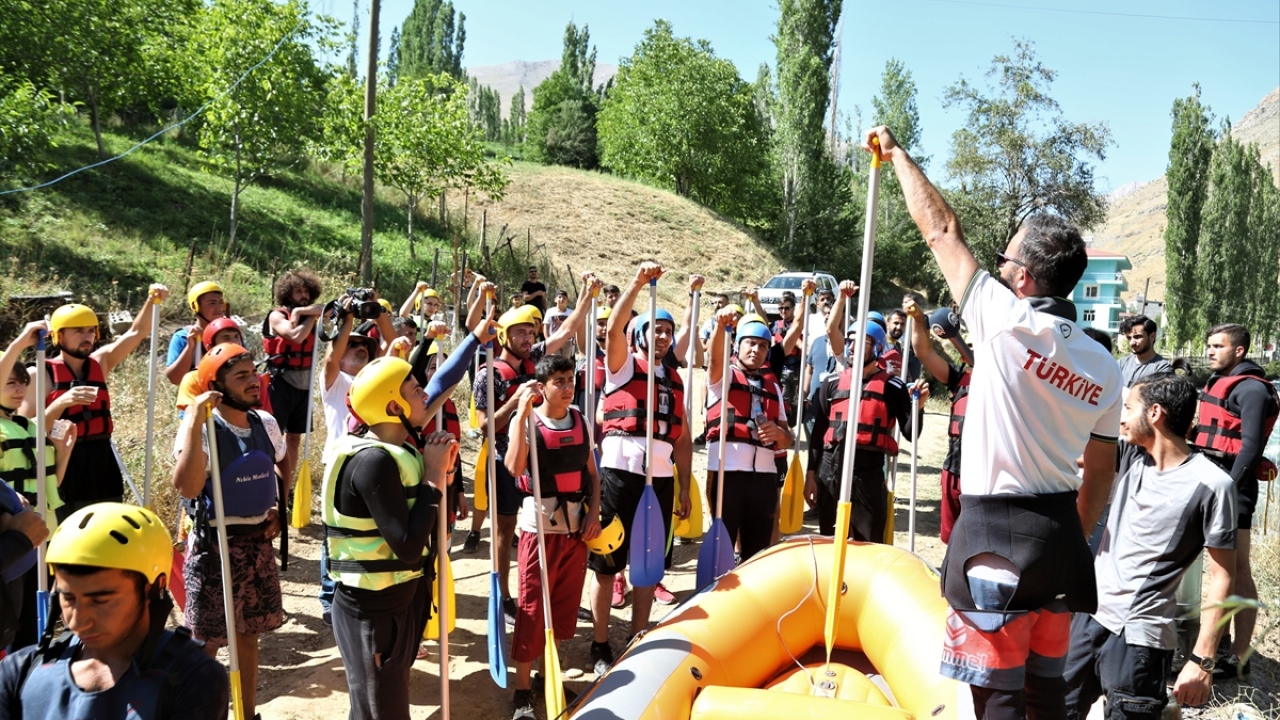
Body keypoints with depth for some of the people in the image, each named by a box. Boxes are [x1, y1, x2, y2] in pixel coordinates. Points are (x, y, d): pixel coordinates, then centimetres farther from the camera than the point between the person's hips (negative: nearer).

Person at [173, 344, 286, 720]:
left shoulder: (265, 423, 1)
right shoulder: (202, 428, -17)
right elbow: (187, 487, -33)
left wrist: (277, 509, 7)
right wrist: (195, 422, -34)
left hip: (258, 541, 6)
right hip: (215, 544, -6)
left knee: (249, 633, 18)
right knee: (206, 642, 4)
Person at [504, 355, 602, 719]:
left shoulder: (580, 420, 6)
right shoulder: (527, 421, -10)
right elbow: (514, 467, -27)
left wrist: (594, 512, -1)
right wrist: (523, 411, -29)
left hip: (577, 525, 5)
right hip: (540, 525, -5)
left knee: (564, 605, 13)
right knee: (533, 607, 0)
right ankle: (523, 690, 11)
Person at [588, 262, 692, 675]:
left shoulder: (676, 381, 16)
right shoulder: (622, 365, 2)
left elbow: (682, 439, 15)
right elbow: (614, 327, -19)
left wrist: (684, 488, 11)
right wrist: (638, 283, -26)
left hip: (661, 479, 5)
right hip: (619, 473, -5)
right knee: (607, 565, 2)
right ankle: (600, 646, 13)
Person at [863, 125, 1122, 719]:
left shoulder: (1009, 325, -14)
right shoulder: (1103, 368, 4)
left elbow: (941, 231, -5)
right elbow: (1100, 474, 11)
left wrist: (896, 153, 6)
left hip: (996, 533, -7)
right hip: (1061, 531, 7)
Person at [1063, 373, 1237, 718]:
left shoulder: (1210, 484, -13)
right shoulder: (1129, 456, 4)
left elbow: (1222, 576, -11)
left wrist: (1203, 658, -14)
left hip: (1139, 636, -6)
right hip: (1088, 615, 6)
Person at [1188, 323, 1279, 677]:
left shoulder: (1250, 389, -10)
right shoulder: (1216, 382, 17)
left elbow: (1251, 446, -17)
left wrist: (1229, 487, -21)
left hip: (1232, 486, -9)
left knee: (1237, 569, -7)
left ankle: (1238, 657, -5)